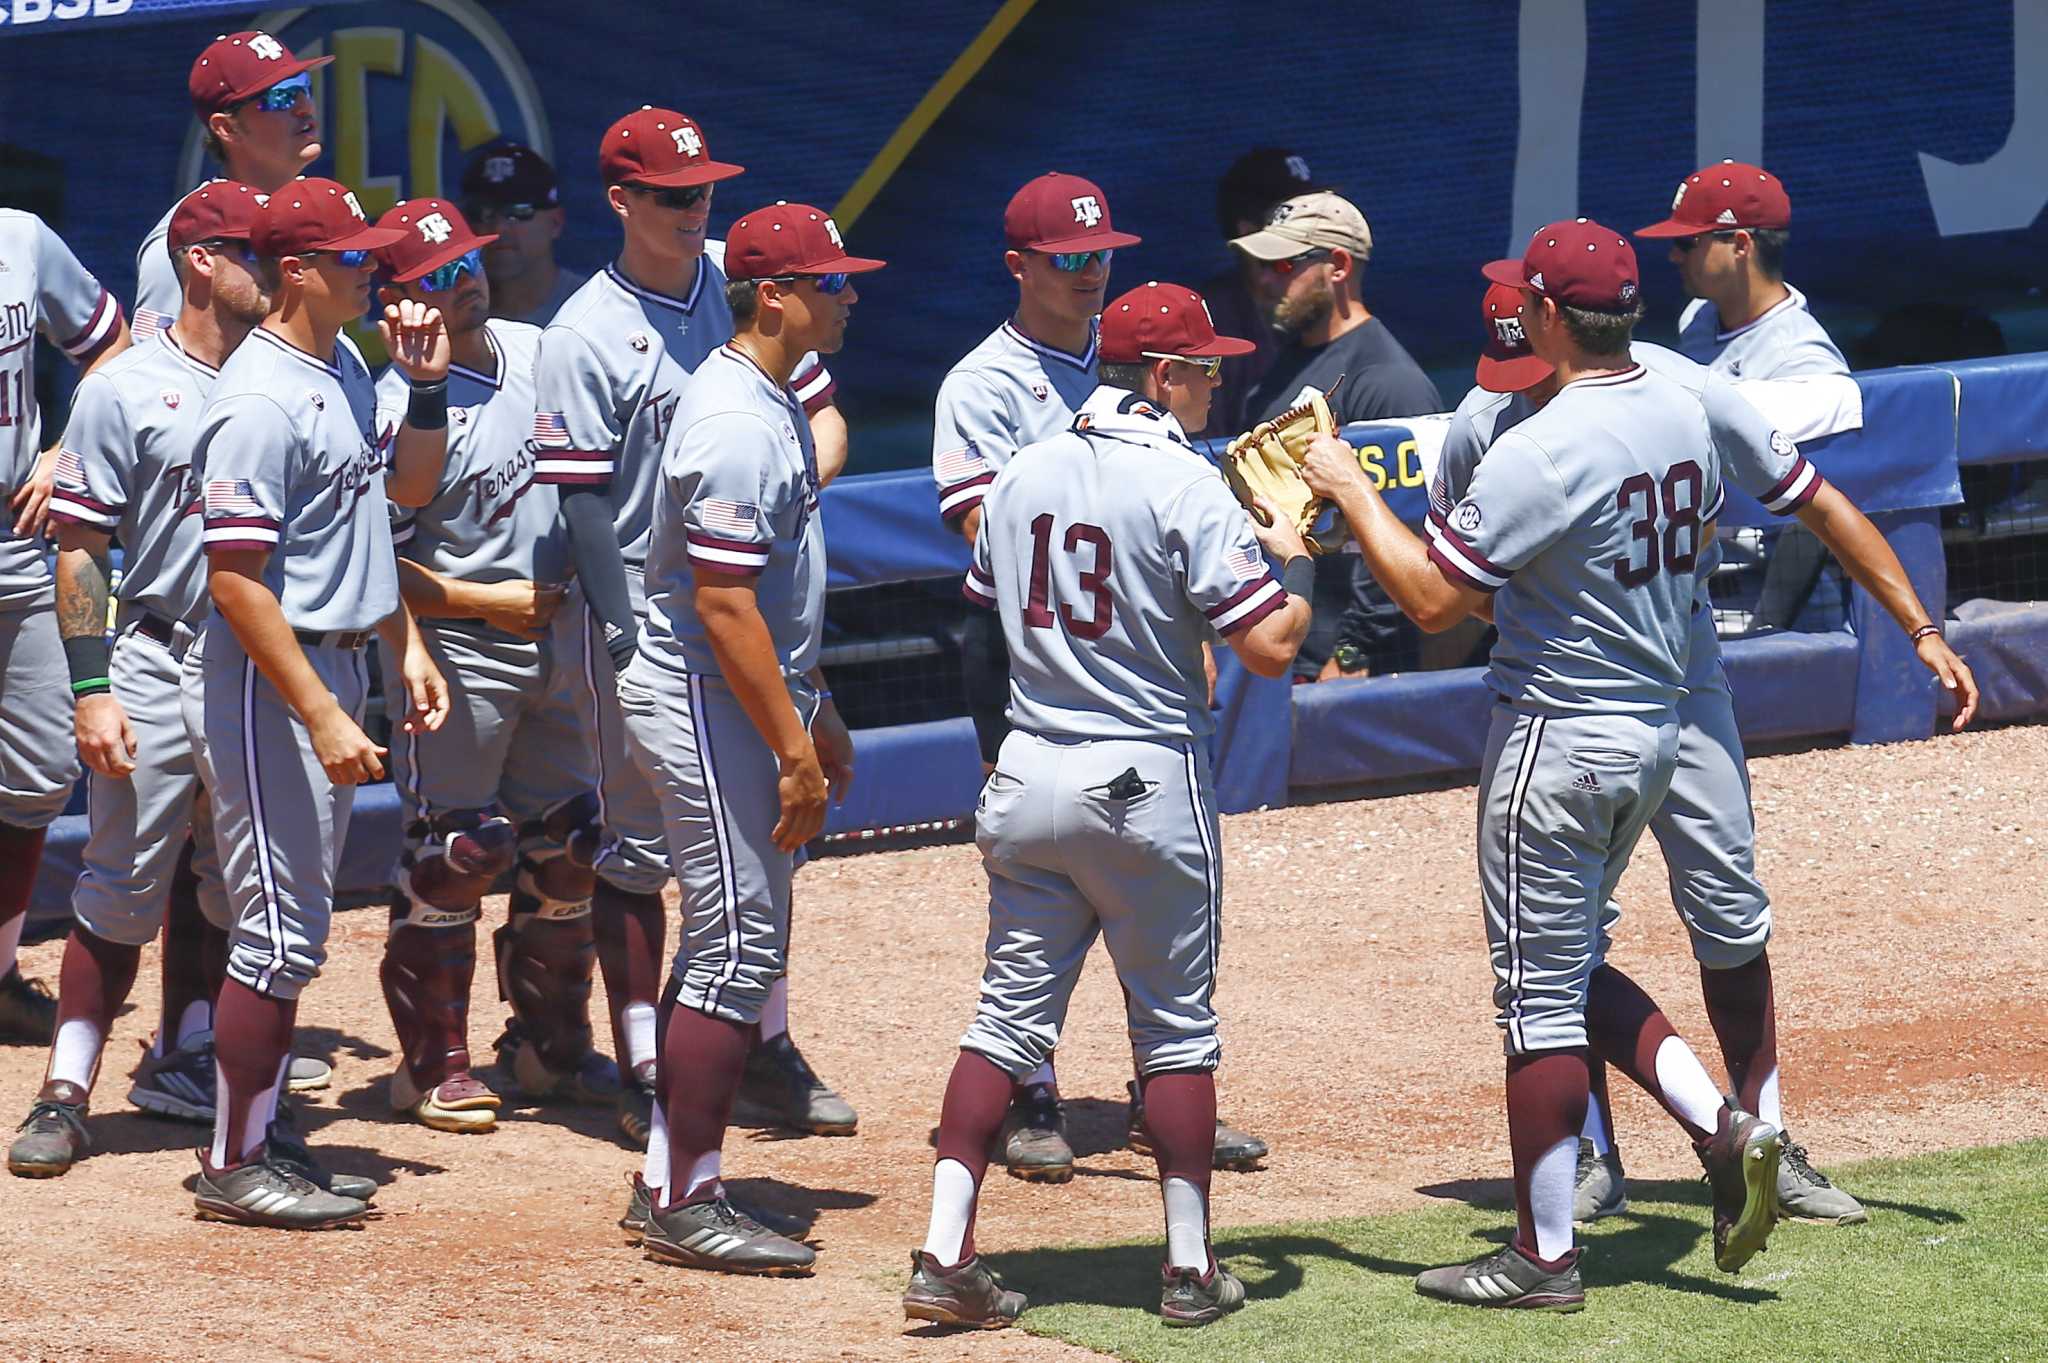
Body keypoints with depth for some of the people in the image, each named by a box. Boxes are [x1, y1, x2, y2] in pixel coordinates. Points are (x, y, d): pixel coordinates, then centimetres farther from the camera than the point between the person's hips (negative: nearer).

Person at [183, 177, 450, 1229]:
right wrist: (323, 717, -26)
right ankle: (233, 1167, 2)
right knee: (279, 932, -6)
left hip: (336, 665, 10)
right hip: (265, 682, -10)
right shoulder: (260, 400, -20)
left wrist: (427, 388, 8)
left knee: (298, 928, 14)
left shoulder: (343, 370, 10)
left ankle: (255, 1141, 22)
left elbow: (398, 494, 24)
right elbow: (237, 580, -23)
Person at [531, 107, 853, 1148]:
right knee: (639, 848, 2)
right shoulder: (583, 338, -11)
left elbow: (821, 414, 10)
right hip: (648, 623, -5)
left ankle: (765, 1047, 25)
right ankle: (643, 1070, 8)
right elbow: (582, 503, -12)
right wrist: (629, 642, -17)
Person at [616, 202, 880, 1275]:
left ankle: (671, 1182, 18)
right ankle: (687, 1208, -6)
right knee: (740, 945, -9)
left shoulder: (770, 399, 12)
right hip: (707, 706, -11)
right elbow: (723, 605, -24)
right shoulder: (738, 427, -21)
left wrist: (814, 712, 22)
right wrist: (794, 750, -23)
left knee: (730, 939, 13)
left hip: (748, 698, 11)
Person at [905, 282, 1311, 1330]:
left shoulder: (1021, 476, 6)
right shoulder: (1185, 487, -13)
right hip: (1145, 781, -5)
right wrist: (1291, 557, 3)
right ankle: (1189, 1268, 11)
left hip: (1026, 774, 5)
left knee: (1009, 1015, 7)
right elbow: (1270, 646, -17)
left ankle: (946, 1255, -1)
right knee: (1176, 1027, 7)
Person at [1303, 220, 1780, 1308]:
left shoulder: (1540, 453, -22)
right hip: (1656, 730, 8)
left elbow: (1432, 599, -20)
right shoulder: (1683, 416, 4)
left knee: (1539, 994, 1)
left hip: (1556, 741, -8)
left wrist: (1349, 490, -8)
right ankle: (1722, 1129, 9)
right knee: (1572, 967, 23)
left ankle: (1544, 1257, 7)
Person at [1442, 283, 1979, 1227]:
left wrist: (1921, 631, -14)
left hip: (1678, 679, 0)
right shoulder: (1485, 426, -16)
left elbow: (1820, 507, -10)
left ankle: (1765, 1145, 11)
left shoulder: (1687, 398, -19)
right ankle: (1594, 1159, 6)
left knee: (1731, 914, 2)